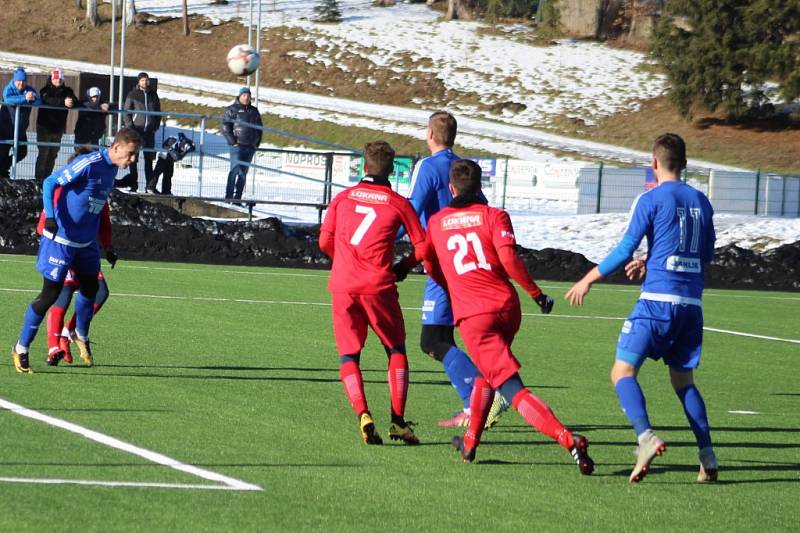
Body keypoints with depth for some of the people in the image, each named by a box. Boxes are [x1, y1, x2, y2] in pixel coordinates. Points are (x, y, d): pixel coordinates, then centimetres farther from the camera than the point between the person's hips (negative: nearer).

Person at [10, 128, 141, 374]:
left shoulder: (111, 169, 6)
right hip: (61, 240, -8)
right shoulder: (88, 164, -20)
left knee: (90, 288, 18)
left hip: (86, 242, 8)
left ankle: (81, 335, 44)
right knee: (50, 294, -6)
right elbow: (50, 182, -19)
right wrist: (50, 217, -31)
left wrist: (105, 247, 25)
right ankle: (21, 349, 5)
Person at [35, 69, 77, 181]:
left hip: (59, 128, 5)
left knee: (53, 155, 8)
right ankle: (39, 178, -4)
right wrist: (63, 102, -41)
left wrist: (72, 102, -33)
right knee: (43, 153, -6)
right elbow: (48, 100, -26)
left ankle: (47, 176, 14)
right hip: (45, 127, -5)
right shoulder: (45, 90, -5)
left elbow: (75, 101, -8)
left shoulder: (67, 91, 9)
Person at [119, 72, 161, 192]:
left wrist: (156, 126, 6)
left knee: (149, 159, 4)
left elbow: (158, 112, 17)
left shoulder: (153, 95, 10)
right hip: (136, 130, -3)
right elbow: (126, 112, 0)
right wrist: (130, 127, -10)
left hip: (149, 131, 3)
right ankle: (133, 184, 3)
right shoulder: (133, 94, 1)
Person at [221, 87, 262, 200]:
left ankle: (237, 198, 9)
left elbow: (259, 128, 24)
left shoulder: (254, 111, 17)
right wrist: (233, 141, -12)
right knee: (236, 169, -15)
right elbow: (225, 127, -5)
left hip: (250, 147, 6)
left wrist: (257, 142, 11)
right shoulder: (232, 110, 0)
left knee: (243, 172, 6)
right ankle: (229, 197, -15)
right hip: (237, 145, -6)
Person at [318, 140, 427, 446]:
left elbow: (325, 242, 9)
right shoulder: (398, 203, 5)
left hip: (342, 286, 1)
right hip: (378, 286, -1)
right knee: (396, 351, 13)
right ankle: (398, 421, 1)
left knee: (348, 356, 9)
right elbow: (422, 248, 6)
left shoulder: (343, 198, 10)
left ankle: (363, 415, -12)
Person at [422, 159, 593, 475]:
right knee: (486, 372, 29)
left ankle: (568, 439, -29)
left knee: (512, 389, -11)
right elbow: (508, 258, -10)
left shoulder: (435, 223, 12)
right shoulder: (493, 215, 5)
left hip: (471, 316, -2)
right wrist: (537, 295, -2)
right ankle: (470, 442, 36)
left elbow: (431, 266, 25)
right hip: (506, 307, 2)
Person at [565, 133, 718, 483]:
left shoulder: (651, 199, -4)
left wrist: (589, 279, 5)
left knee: (623, 371, -5)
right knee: (682, 379, 16)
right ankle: (708, 457, 4)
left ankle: (645, 435, -29)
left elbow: (626, 249, -7)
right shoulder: (701, 202, 13)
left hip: (658, 300, -6)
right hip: (692, 303, 6)